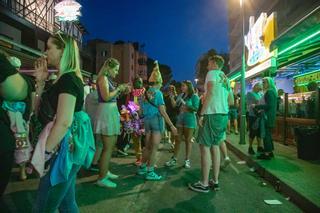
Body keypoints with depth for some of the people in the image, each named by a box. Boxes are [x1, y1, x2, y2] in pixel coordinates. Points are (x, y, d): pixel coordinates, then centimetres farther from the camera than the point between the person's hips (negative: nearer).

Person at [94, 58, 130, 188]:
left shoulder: (108, 79, 17)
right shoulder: (103, 78, -9)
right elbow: (106, 97, -20)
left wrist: (121, 91, 8)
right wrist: (118, 89, -9)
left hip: (111, 111, 10)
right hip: (106, 112, -10)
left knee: (111, 144, 17)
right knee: (108, 147, -8)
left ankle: (105, 171, 29)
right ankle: (101, 178, -1)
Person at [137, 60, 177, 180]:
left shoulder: (146, 92, 7)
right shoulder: (158, 93, -12)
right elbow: (162, 111, -16)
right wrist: (171, 125, -14)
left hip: (147, 119, 7)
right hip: (156, 119, -7)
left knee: (147, 146, 18)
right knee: (154, 147, 0)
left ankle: (142, 167, 27)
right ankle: (150, 172, 6)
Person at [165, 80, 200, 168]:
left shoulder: (194, 96, -5)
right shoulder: (181, 95, 10)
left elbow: (196, 108, -13)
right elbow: (174, 105, 6)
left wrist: (186, 108, -13)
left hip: (189, 120, -5)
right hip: (180, 119, 5)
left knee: (188, 140, 3)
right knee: (178, 139, 7)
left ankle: (187, 160, 13)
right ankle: (174, 159, 14)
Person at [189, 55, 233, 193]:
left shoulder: (212, 73, -3)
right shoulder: (225, 79, 21)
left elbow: (211, 92, -19)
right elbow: (231, 101, 24)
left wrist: (202, 114, -19)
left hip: (212, 114, -9)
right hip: (223, 115, 9)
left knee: (205, 146, -3)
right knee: (215, 146, 14)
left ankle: (204, 184, 1)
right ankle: (215, 181, 19)